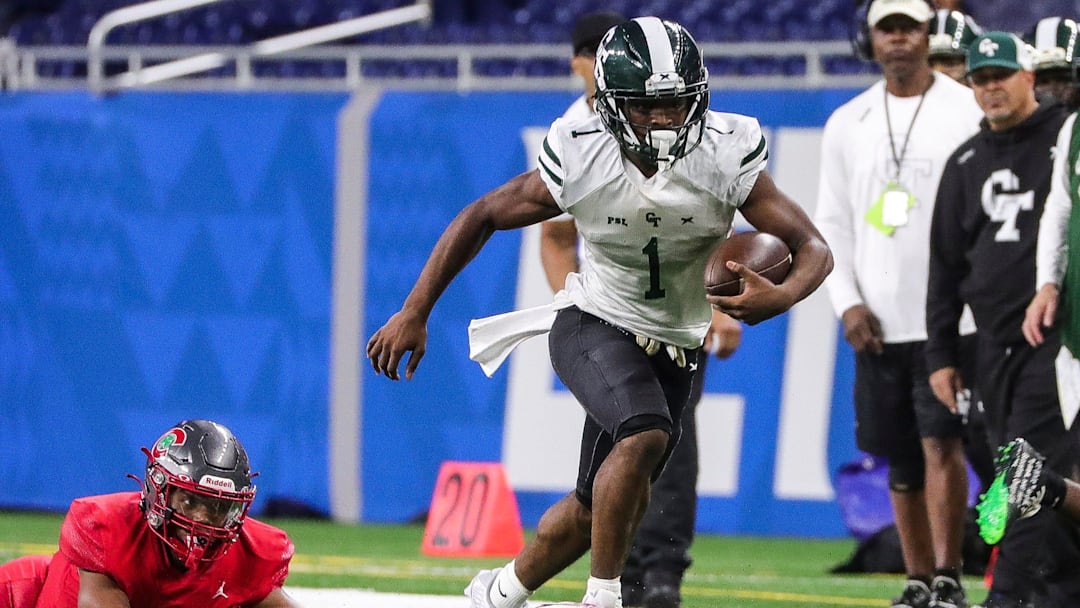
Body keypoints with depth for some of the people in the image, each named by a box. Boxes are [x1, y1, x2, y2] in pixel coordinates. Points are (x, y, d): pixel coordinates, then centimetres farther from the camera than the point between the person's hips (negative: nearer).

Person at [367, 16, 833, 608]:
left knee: (599, 506, 10)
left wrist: (780, 297, -41)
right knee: (645, 435, -32)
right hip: (595, 327, -3)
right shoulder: (579, 160, -19)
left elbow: (813, 248, -17)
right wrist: (413, 314, -7)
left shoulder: (725, 157, -19)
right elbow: (481, 218, -5)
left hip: (674, 348, 3)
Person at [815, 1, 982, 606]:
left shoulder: (968, 113, -1)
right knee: (901, 460, 7)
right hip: (878, 325, 4)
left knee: (942, 443, -13)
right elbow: (832, 222, 12)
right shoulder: (848, 124, 10)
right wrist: (847, 301, -1)